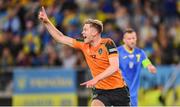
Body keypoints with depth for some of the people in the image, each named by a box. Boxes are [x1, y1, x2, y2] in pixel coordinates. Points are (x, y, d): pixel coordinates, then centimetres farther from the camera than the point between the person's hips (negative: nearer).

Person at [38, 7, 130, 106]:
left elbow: (114, 67, -24)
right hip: (100, 90, 3)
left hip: (117, 89, -3)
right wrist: (46, 21, -1)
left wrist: (96, 79, -34)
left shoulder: (107, 44, -14)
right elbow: (60, 38, 5)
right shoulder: (84, 45, 1)